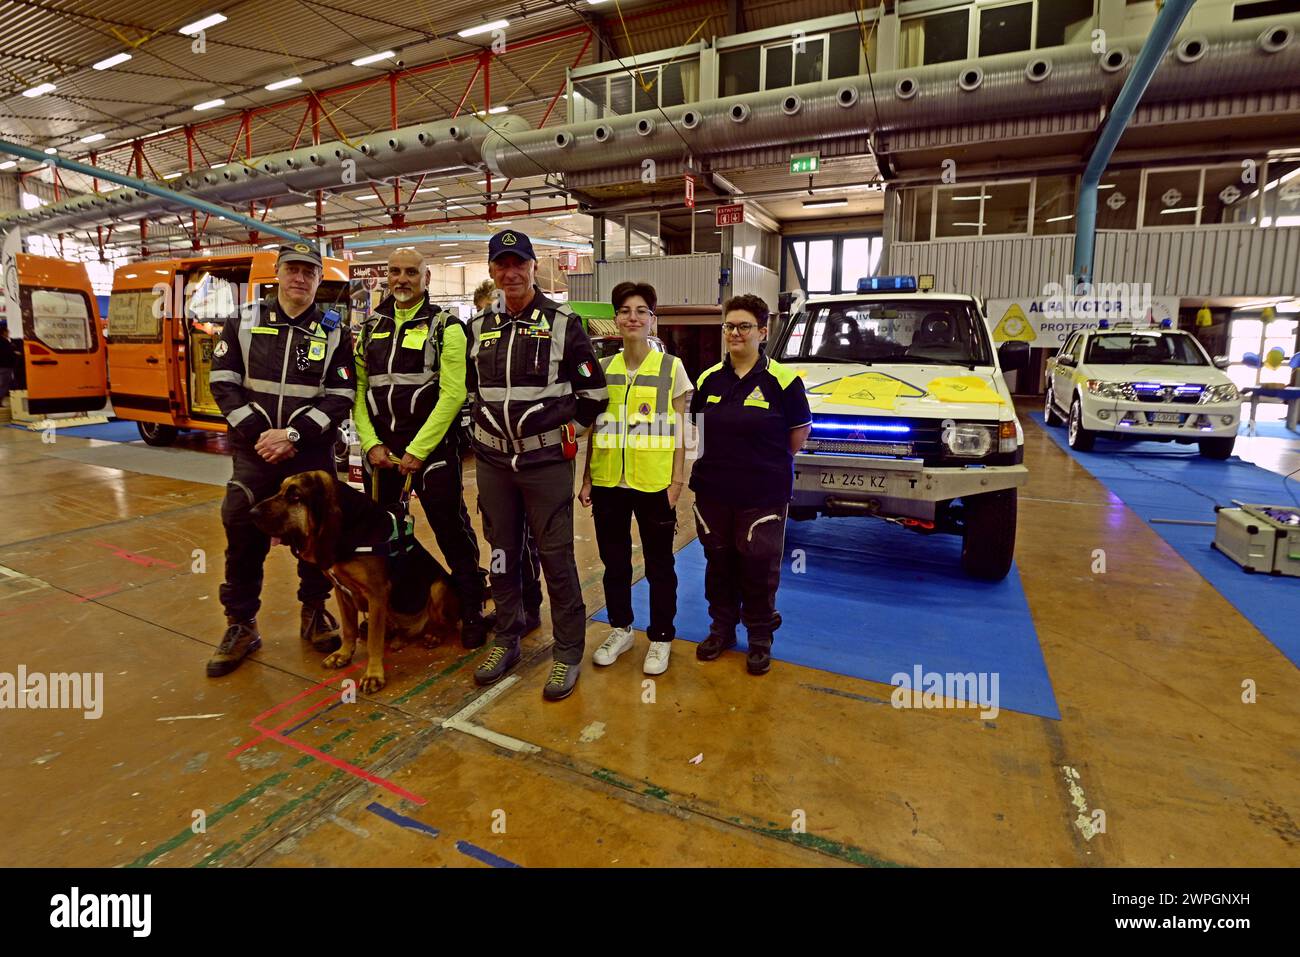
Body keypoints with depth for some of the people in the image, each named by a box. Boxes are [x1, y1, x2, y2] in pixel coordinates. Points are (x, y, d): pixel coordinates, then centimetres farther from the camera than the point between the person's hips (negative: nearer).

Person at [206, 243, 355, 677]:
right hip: (253, 451, 1)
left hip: (313, 453, -1)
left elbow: (341, 397, -5)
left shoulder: (334, 331, 1)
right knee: (243, 537, 3)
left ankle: (314, 613, 25)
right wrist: (258, 433, -10)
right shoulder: (244, 321, 5)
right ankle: (241, 625, 19)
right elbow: (223, 383, 2)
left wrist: (293, 434, -15)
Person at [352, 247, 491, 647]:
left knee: (453, 531, -1)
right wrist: (371, 444, -5)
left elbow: (452, 394, -13)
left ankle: (472, 612, 14)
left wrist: (417, 450, -15)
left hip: (432, 446, -5)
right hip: (379, 447, 5)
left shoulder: (445, 327, -4)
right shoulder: (370, 328, 11)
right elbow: (357, 389, 8)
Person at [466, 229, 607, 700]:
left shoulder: (563, 323, -2)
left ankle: (568, 653, 14)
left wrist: (565, 428, 2)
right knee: (501, 553, 13)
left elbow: (593, 390, 0)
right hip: (493, 460, 5)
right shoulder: (479, 328, 11)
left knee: (556, 557, -1)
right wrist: (488, 424, 14)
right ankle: (506, 640, 30)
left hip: (546, 460, -4)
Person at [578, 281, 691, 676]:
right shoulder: (603, 369, 6)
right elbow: (595, 429, 10)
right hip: (608, 482, 3)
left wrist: (677, 481, -7)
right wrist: (587, 478, 7)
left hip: (654, 483, -3)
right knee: (614, 561, 15)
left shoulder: (671, 368, -2)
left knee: (659, 565, 9)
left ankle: (661, 638, 27)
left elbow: (679, 431, -1)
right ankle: (620, 629, 35)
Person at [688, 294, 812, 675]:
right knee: (718, 563, 16)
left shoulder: (782, 380, -9)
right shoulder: (709, 378, 3)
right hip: (713, 491, 4)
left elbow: (800, 430, -1)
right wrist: (724, 459, 7)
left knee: (758, 568, 7)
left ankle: (760, 638, 28)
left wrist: (770, 464, 6)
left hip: (763, 496, -4)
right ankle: (722, 628, 36)